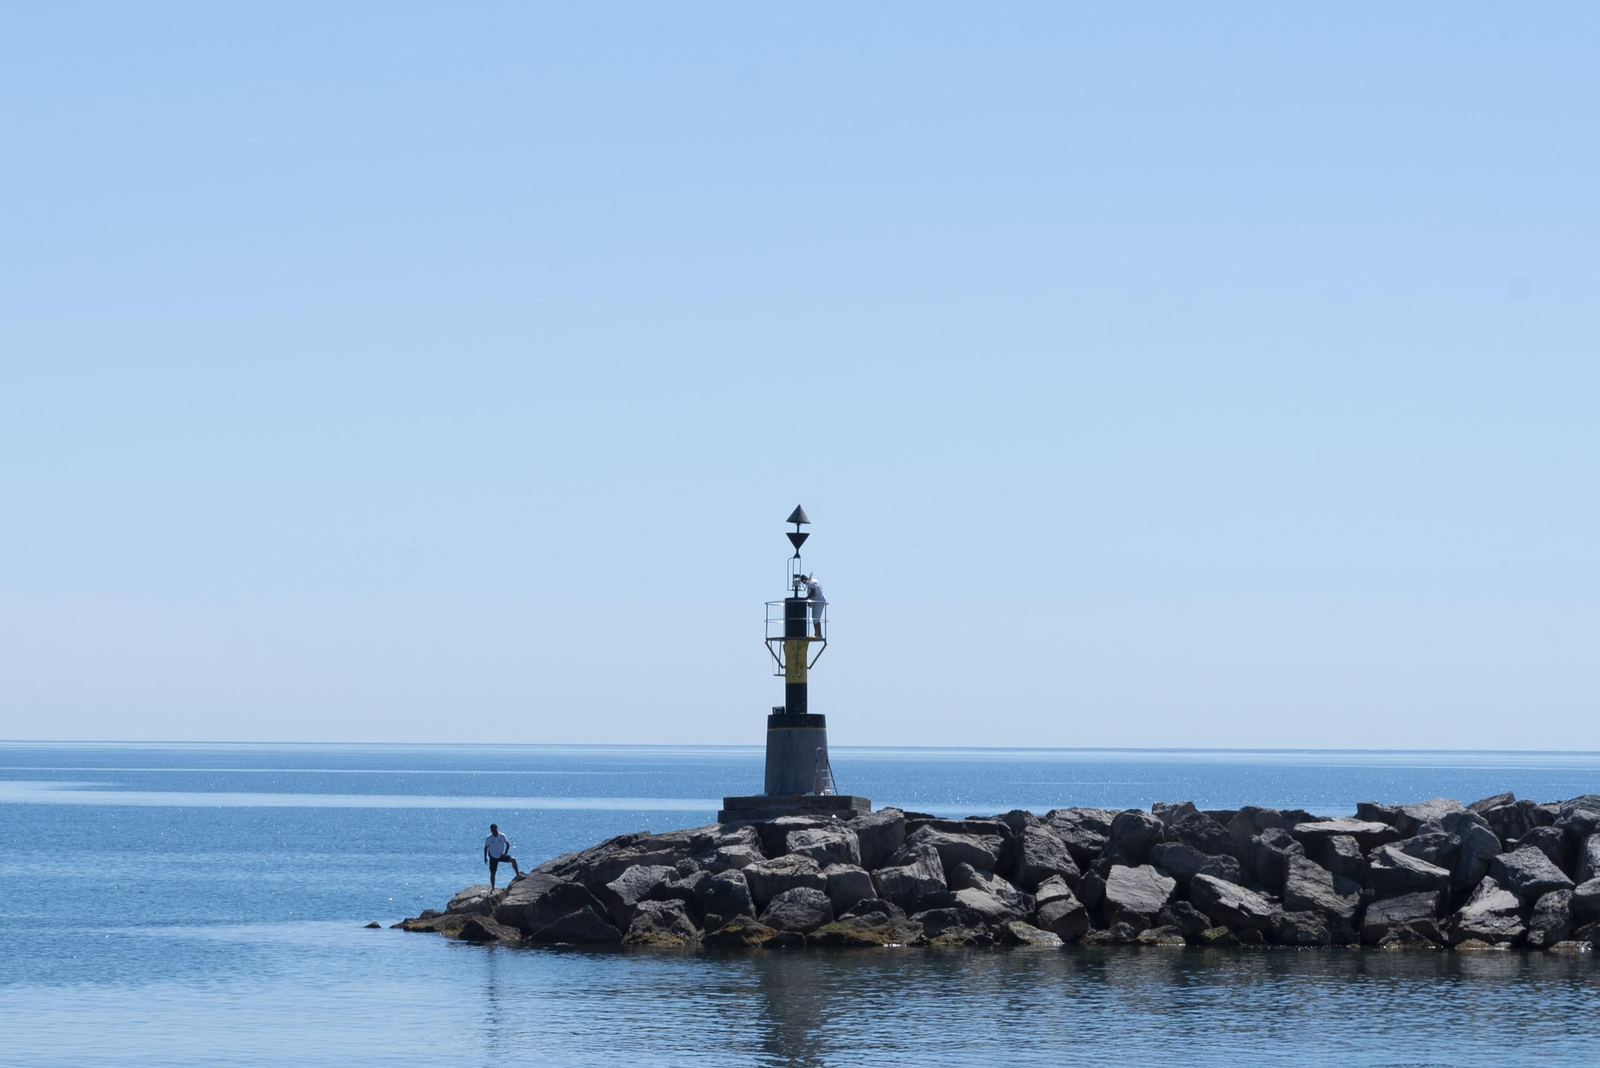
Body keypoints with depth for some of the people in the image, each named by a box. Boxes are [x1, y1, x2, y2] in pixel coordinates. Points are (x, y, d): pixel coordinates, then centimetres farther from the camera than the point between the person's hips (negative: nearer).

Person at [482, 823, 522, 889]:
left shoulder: (502, 836, -12)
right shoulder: (488, 838, -12)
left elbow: (508, 844, 1)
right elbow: (486, 848, 0)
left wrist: (505, 853, -11)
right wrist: (485, 857, -2)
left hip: (501, 856, 0)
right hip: (493, 857, 0)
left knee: (513, 859, -23)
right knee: (492, 873, 2)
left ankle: (518, 875, -14)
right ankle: (492, 888, 17)